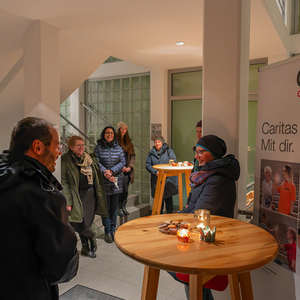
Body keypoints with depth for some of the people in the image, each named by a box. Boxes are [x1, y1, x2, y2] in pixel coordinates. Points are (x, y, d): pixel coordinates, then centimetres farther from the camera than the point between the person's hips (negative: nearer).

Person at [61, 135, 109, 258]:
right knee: (79, 224, -7)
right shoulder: (65, 161, -7)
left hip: (90, 193, 4)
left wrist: (99, 196, 12)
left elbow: (96, 178, 16)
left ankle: (85, 248, 28)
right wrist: (68, 201, -15)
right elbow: (64, 182, -10)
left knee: (87, 223, 7)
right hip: (77, 195, -4)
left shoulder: (90, 158, 10)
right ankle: (91, 236, 24)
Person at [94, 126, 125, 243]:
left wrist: (111, 171, -15)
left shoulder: (118, 148, 6)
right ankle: (107, 232, 15)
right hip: (104, 183, -2)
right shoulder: (98, 148, 0)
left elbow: (122, 162, -1)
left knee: (114, 207, 10)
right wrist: (105, 173, -22)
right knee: (106, 207, 3)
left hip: (116, 182, 2)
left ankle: (113, 230, 23)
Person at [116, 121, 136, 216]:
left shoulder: (128, 141, 15)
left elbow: (133, 155, 15)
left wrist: (130, 166, 1)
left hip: (127, 170, 5)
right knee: (122, 189, -8)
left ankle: (124, 207, 20)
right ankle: (120, 208, 5)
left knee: (125, 190, 9)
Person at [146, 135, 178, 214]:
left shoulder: (168, 151, 2)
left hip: (168, 179, -2)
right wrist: (155, 172, -10)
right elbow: (148, 165, 5)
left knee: (168, 198, 3)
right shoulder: (151, 153, 11)